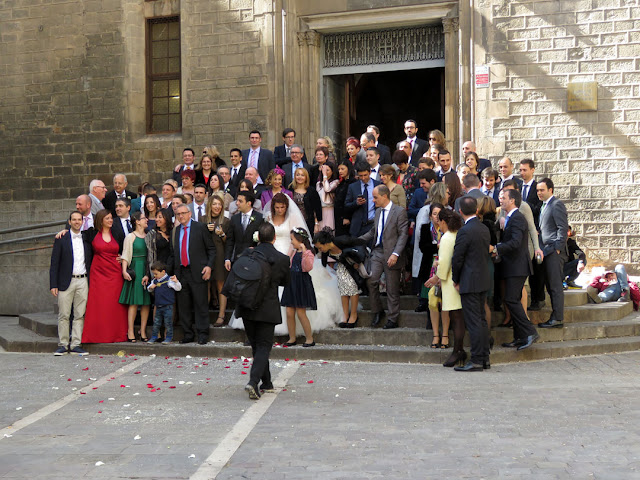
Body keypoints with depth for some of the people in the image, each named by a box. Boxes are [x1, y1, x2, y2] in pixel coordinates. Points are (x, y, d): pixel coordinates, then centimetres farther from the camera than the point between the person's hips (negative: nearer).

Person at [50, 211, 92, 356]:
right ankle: (63, 345, 7)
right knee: (63, 315, -1)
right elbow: (54, 263, 0)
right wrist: (53, 284, -6)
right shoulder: (61, 239, 2)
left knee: (80, 315, 1)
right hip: (66, 282, -2)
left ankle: (76, 345, 5)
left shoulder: (87, 239, 11)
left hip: (83, 281, 2)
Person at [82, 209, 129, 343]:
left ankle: (116, 334, 4)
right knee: (98, 304, -6)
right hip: (98, 272, -1)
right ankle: (98, 335, -1)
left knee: (115, 304, -2)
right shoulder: (93, 234, 4)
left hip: (115, 273, 1)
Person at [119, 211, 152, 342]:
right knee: (134, 301, -5)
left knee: (146, 302, 2)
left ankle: (143, 331, 7)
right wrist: (124, 271, -15)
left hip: (147, 270, 5)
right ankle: (130, 331, -1)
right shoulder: (130, 237, 0)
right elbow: (125, 255, -3)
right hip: (135, 270, -5)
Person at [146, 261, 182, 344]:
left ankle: (169, 338, 8)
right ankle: (154, 337, 21)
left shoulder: (169, 280, -9)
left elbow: (178, 288, -13)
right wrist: (150, 288, 2)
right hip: (158, 306, 6)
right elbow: (149, 289, 25)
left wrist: (176, 281, -30)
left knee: (168, 323, -2)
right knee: (156, 323, 11)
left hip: (168, 306, -6)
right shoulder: (154, 281, 11)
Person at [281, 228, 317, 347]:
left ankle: (310, 339, 6)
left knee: (301, 313, -6)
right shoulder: (293, 252, 15)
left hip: (302, 284, -7)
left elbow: (308, 267, -27)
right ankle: (292, 338, 15)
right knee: (289, 313, 5)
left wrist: (304, 251, -32)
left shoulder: (308, 253, -9)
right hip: (291, 283, 8)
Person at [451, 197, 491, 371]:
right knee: (481, 320, 13)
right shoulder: (484, 229, 9)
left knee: (474, 322, -6)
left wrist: (456, 281, 0)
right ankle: (485, 358, 18)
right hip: (483, 280, 8)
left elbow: (457, 259, -14)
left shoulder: (465, 231, -16)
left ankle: (476, 361, -4)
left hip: (470, 282, -8)